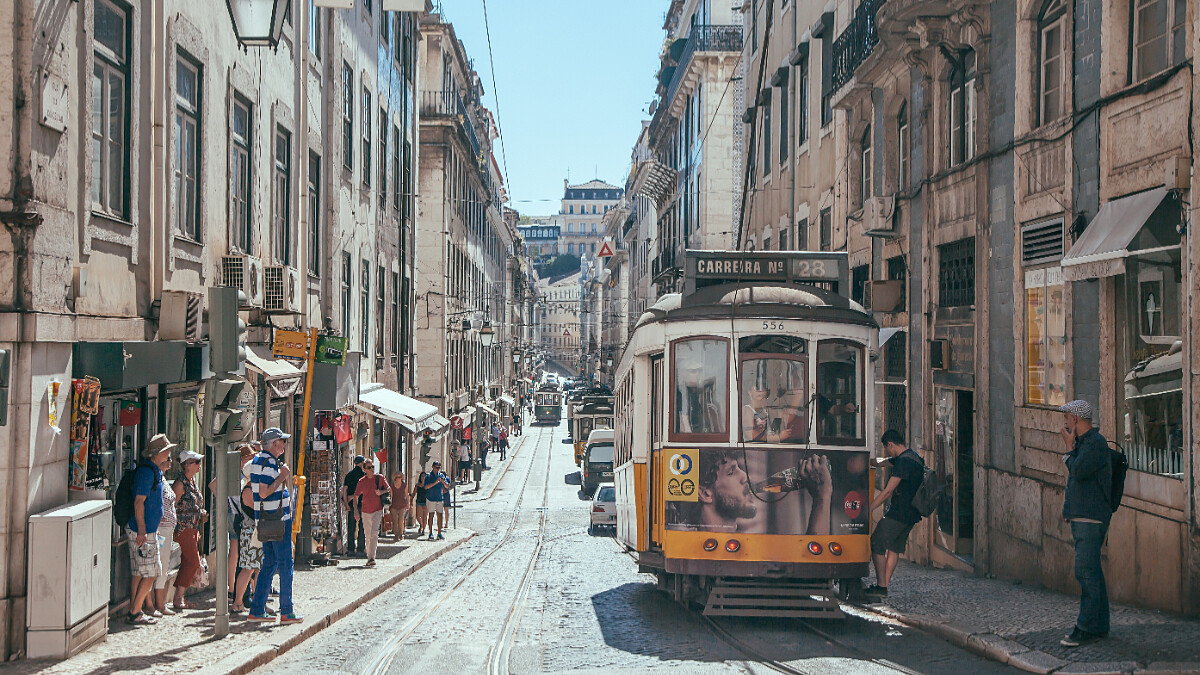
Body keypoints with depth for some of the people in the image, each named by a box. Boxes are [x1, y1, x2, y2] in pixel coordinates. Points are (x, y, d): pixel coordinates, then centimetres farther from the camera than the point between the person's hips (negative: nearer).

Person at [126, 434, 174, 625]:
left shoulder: (155, 471, 15)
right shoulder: (147, 471, -16)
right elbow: (138, 502, -20)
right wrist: (141, 530, -23)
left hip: (148, 530, 10)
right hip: (143, 531, -10)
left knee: (140, 573, 12)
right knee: (150, 573, -6)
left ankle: (133, 612, 16)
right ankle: (135, 613, -1)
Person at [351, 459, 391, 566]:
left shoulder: (380, 478, -1)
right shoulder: (362, 481, -1)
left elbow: (389, 489, 5)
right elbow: (356, 496, 3)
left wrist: (382, 492, -17)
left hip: (377, 510, -2)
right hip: (365, 511, 2)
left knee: (374, 533, -15)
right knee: (368, 535, 8)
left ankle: (371, 557, -18)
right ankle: (369, 556, 21)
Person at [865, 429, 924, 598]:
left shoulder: (904, 462, -18)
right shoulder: (912, 457, 14)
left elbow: (888, 491, -21)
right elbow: (882, 462, 27)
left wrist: (867, 509, -18)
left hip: (898, 513, -10)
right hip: (911, 514, 10)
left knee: (876, 545, -5)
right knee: (894, 548, 13)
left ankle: (881, 587, -6)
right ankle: (884, 585, 16)